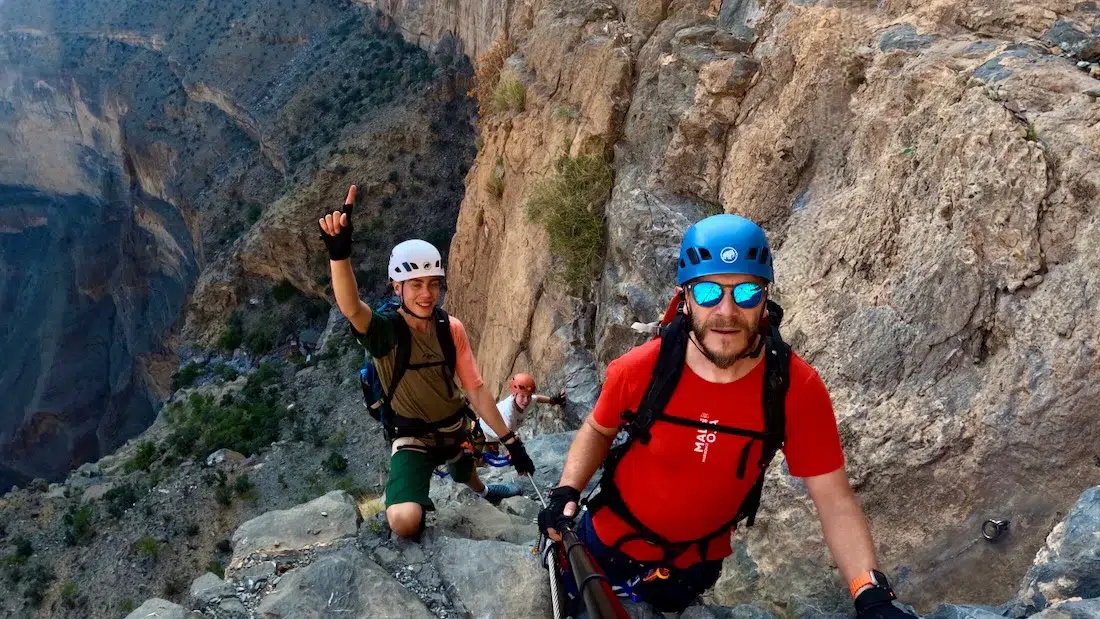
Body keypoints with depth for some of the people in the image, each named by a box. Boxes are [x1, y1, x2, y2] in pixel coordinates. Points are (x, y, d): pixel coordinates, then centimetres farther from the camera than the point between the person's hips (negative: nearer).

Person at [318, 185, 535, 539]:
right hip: (412, 439, -4)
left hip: (455, 428, 4)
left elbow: (476, 390, -7)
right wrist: (340, 253, -67)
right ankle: (418, 508, 10)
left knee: (464, 474, 35)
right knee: (404, 522, -27)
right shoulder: (385, 331, -25)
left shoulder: (451, 329, -12)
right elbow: (350, 308, -48)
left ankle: (482, 493, 72)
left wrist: (511, 441, -10)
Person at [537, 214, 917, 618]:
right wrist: (566, 491, -20)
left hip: (692, 565, 0)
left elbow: (834, 500, -21)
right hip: (608, 539, 0)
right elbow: (598, 429, -6)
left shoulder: (797, 389, -27)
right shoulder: (639, 369, -26)